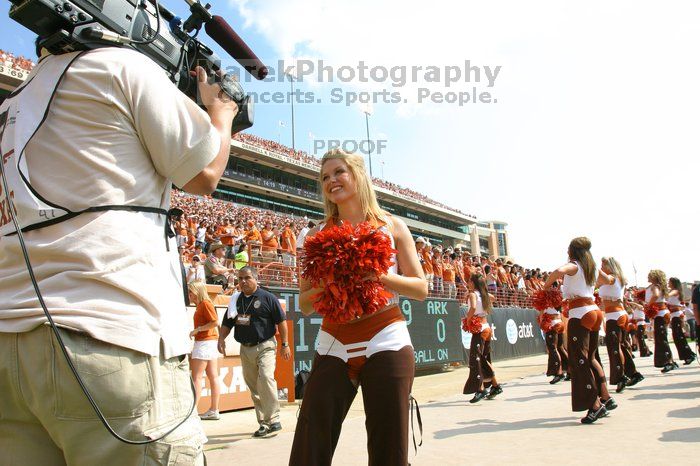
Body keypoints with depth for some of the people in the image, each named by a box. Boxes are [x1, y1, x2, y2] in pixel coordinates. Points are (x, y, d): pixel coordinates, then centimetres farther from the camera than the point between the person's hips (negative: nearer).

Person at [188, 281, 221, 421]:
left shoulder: (205, 303, -11)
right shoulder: (200, 305, 15)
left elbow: (215, 322, -19)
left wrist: (197, 330, -16)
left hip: (205, 342, -10)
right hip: (210, 342, 10)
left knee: (196, 377, -7)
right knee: (213, 376, 8)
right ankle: (214, 410, 12)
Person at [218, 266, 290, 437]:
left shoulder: (267, 297, -3)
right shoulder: (236, 301, 11)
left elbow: (281, 321, -1)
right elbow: (227, 323, 17)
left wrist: (285, 344, -4)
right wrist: (221, 338, -2)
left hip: (265, 347, -5)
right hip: (245, 349, 5)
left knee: (266, 378, -24)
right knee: (254, 388, 8)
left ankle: (273, 419, -15)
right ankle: (263, 423, 18)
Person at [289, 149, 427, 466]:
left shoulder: (392, 227, 5)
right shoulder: (317, 235, 8)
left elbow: (421, 289, 3)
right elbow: (305, 304, 9)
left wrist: (380, 276, -14)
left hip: (386, 343, -1)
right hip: (334, 346, 2)